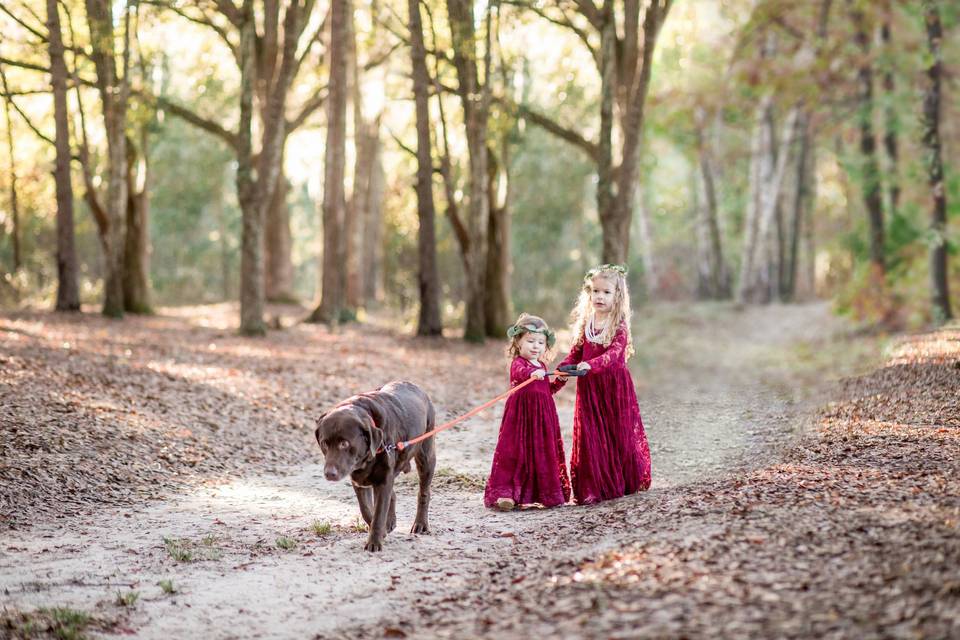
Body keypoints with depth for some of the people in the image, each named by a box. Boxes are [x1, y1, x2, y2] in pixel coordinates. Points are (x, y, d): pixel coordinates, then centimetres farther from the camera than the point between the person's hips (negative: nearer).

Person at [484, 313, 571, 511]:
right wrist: (532, 373, -55)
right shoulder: (518, 363, -9)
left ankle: (545, 493, 19)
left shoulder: (541, 367, 16)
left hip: (543, 416, 7)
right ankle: (504, 492, -10)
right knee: (515, 452, -9)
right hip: (521, 414, -7)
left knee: (543, 453, 11)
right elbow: (520, 372, -34)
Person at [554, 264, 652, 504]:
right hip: (588, 387, 4)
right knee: (590, 437, 2)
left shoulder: (619, 325, -10)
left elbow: (614, 354, -25)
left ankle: (625, 482, 20)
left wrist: (591, 365, -40)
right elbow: (575, 353, 12)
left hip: (615, 387, -4)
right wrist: (560, 372, -3)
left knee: (618, 434, 6)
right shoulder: (585, 323, 6)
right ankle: (593, 487, 5)